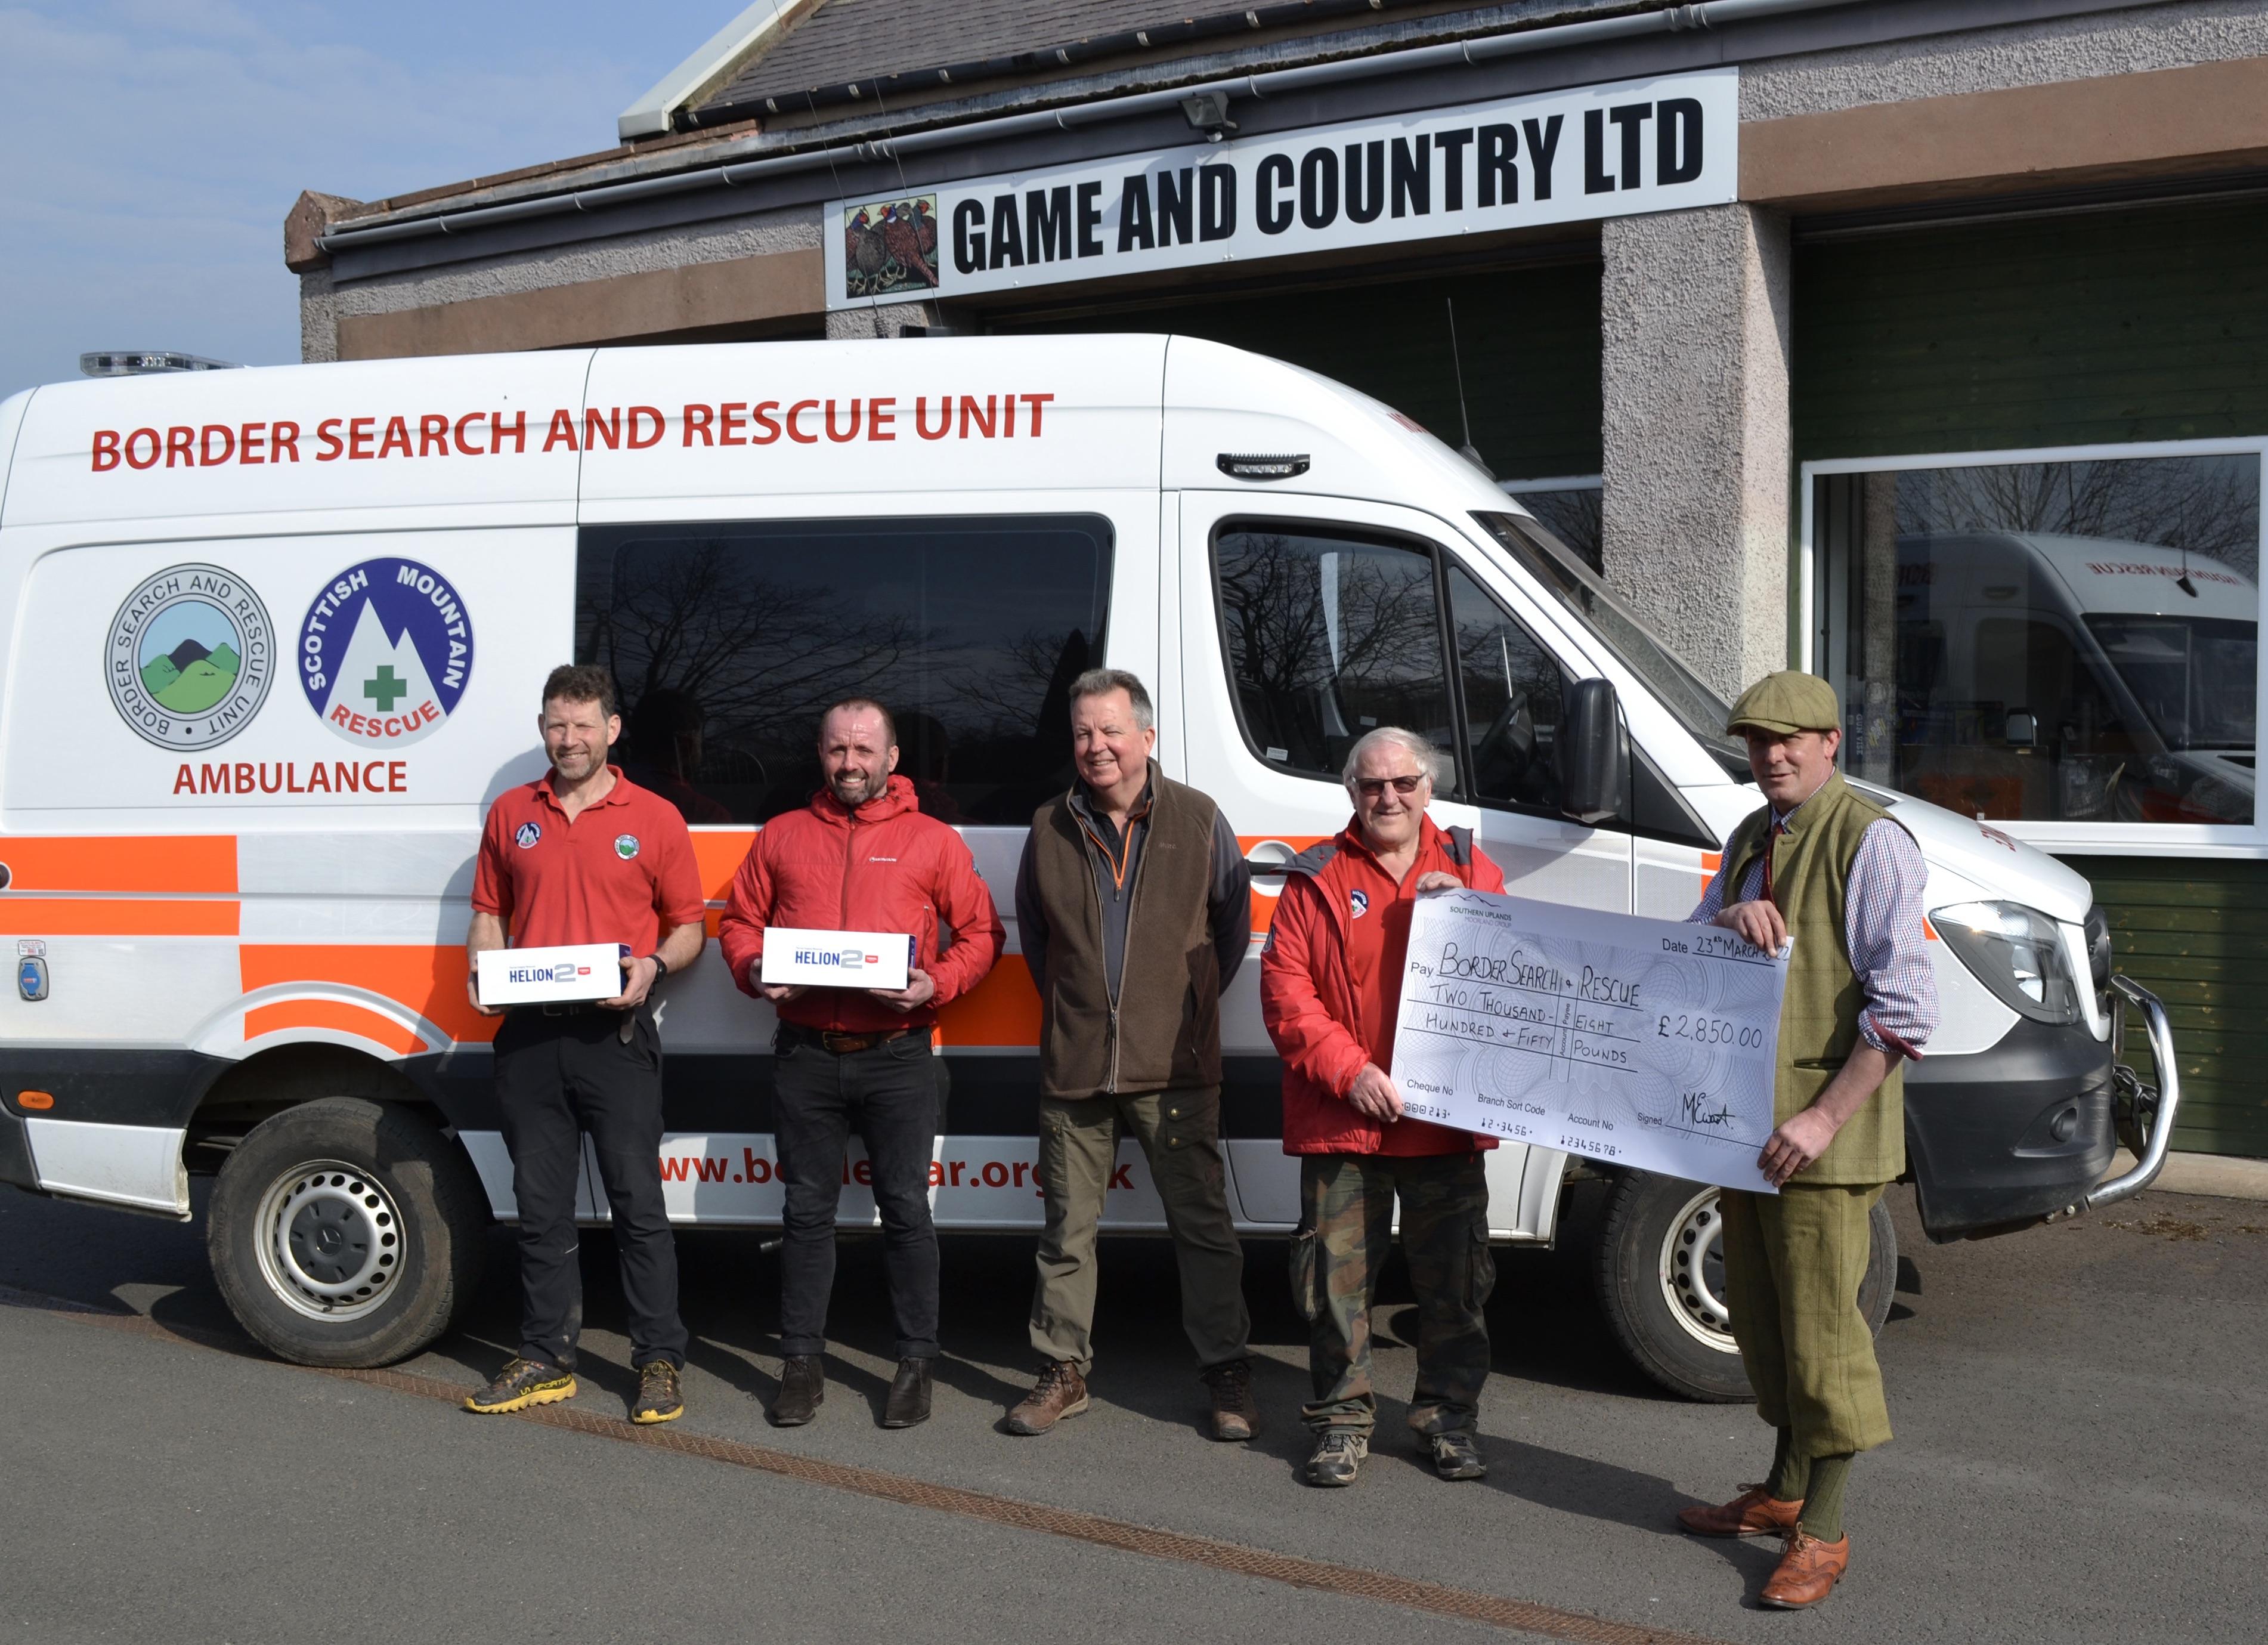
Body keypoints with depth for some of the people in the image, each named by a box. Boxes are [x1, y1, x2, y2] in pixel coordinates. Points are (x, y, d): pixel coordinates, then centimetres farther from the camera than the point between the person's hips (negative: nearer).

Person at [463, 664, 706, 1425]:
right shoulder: (511, 813, 12)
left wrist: (652, 966, -15)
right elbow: (489, 911, 18)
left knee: (638, 1203, -3)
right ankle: (545, 1361, 21)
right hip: (528, 1032, 4)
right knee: (541, 1206, 11)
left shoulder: (653, 818, 3)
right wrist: (480, 970, -1)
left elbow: (688, 927, 5)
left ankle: (660, 1363, 5)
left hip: (613, 1032, -3)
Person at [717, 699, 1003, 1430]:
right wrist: (753, 972, -4)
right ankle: (802, 1361, 18)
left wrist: (937, 984, -13)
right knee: (808, 1210, 9)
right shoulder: (782, 836, 11)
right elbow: (739, 921, 16)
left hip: (897, 1057, -2)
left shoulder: (932, 841, 4)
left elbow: (981, 933, 3)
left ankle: (916, 1362, 13)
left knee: (906, 1208, 2)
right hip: (805, 1056, 2)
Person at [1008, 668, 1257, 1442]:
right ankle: (1063, 1372, 20)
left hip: (1175, 1066, -2)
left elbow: (1233, 923, 12)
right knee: (1067, 1229, 8)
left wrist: (1192, 1005, 10)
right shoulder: (1050, 828, 7)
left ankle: (1228, 1375, 12)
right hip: (1074, 1066, 2)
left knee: (1202, 1226, 2)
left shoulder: (1199, 821, 1)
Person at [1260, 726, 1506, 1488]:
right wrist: (1350, 1072, -14)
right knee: (1336, 1275, 4)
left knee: (1454, 1277, 9)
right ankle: (1343, 1419, 18)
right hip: (1342, 1121, -1)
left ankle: (1449, 1417, 24)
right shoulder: (1316, 880, 3)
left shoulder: (1470, 870, 9)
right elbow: (1285, 990, -3)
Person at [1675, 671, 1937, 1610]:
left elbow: (1905, 1008, -18)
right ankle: (1784, 1492, 33)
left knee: (1820, 1327, -2)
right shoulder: (1751, 839, 15)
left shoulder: (1869, 841, -12)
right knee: (1761, 1314, 17)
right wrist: (1729, 917, -13)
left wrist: (1824, 1118, -23)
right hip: (1747, 1119, 8)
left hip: (1823, 1131, -8)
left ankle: (1821, 1533, 9)